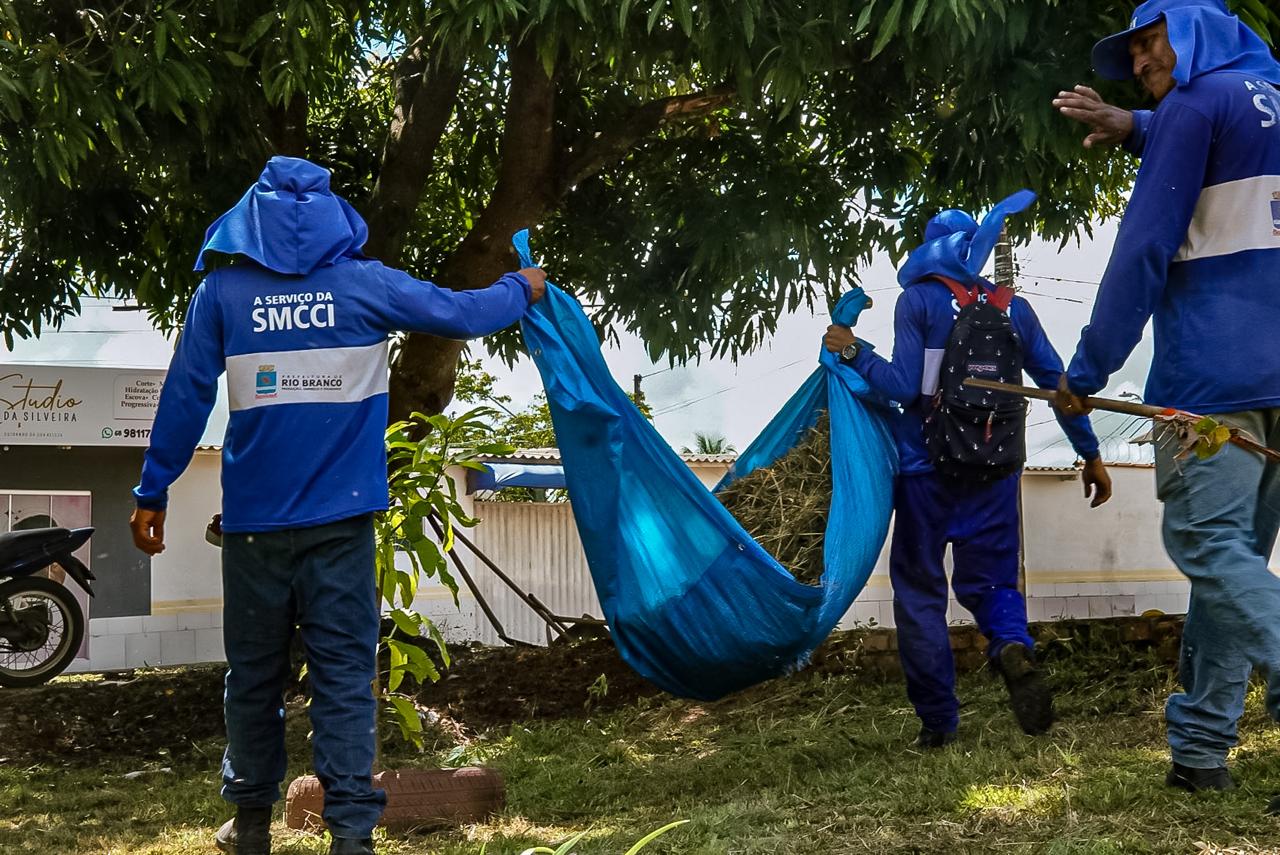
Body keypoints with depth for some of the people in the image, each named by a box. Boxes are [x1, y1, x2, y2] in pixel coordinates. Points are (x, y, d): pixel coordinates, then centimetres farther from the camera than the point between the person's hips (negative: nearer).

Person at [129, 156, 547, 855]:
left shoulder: (222, 292, 1)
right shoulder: (365, 284, 0)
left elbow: (184, 398, 1)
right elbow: (462, 313, 9)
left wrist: (152, 494, 9)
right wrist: (521, 290, 29)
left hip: (255, 518, 1)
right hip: (340, 516, -1)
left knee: (254, 670, 13)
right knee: (343, 672, 1)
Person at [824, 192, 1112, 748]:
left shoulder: (918, 300, -4)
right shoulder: (1013, 308, 8)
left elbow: (905, 387, -14)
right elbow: (1058, 383, 7)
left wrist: (855, 353, -2)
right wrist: (1091, 456, 14)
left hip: (927, 468, -3)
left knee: (919, 588, 6)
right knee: (988, 581, 14)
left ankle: (937, 721, 2)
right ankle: (1013, 646, -21)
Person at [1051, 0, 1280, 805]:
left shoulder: (1199, 101, -4)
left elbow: (1143, 249, -9)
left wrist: (1088, 370, -6)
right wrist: (1134, 127, 31)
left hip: (1213, 373, -8)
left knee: (1210, 544, -10)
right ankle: (1201, 747, 8)